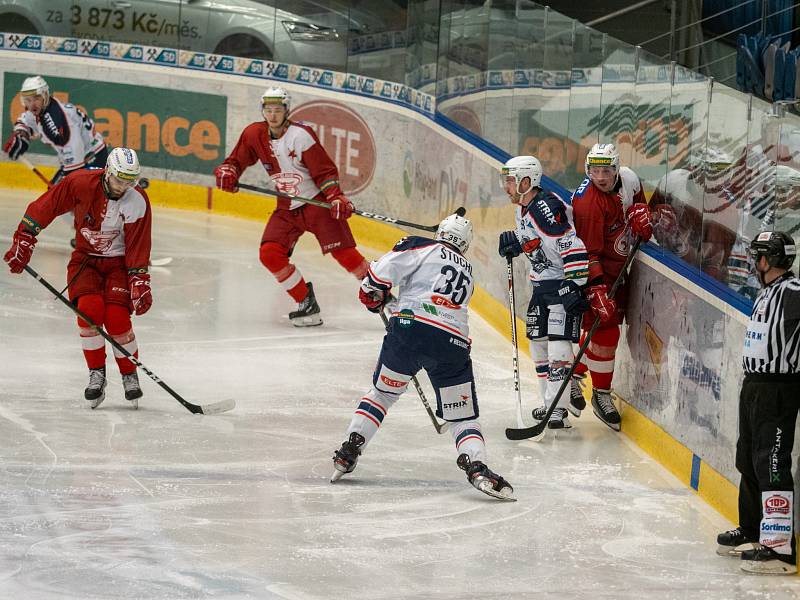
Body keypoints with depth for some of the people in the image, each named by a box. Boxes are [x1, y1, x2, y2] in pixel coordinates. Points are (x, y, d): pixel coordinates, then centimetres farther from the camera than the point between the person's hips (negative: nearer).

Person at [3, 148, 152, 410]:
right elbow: (44, 207, -11)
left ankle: (130, 375, 4)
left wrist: (140, 283, -18)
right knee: (89, 308, -24)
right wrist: (24, 239, -13)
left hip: (118, 262, -1)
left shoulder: (138, 202, -16)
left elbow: (138, 248, -12)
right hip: (85, 258, 1)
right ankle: (96, 374, -7)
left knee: (116, 317, -20)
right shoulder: (81, 184, -19)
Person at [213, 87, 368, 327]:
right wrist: (227, 172, -12)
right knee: (269, 253, -12)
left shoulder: (300, 134, -16)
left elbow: (324, 170, -15)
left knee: (343, 251, -15)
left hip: (316, 202, -5)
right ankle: (307, 303, 0)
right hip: (286, 209, 5)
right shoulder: (254, 134, -1)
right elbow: (237, 160, 11)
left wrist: (337, 198, -27)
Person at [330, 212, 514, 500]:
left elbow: (386, 268, -2)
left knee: (382, 392, 19)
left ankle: (349, 452, 13)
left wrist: (373, 293, 16)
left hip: (410, 327, -2)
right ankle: (477, 468, -15)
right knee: (463, 417, 8)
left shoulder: (424, 248, 11)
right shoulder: (467, 271, 29)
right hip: (453, 342, 3)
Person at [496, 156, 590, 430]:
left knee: (558, 342, -15)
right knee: (538, 342, 14)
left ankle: (559, 409, -15)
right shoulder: (523, 209, 8)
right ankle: (570, 395, 27)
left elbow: (573, 246, -28)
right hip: (542, 284, 11)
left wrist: (575, 287, -30)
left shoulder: (547, 207, -24)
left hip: (565, 282, -11)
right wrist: (515, 243, 9)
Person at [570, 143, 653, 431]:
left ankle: (575, 375, 31)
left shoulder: (628, 178, -8)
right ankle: (601, 394, 5)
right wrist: (597, 291, -33)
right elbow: (589, 251, -29)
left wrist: (640, 212, -1)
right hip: (598, 269, -8)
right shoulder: (587, 202, -29)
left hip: (621, 263, 8)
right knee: (605, 329, -10)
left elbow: (637, 198, 20)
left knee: (611, 322, 13)